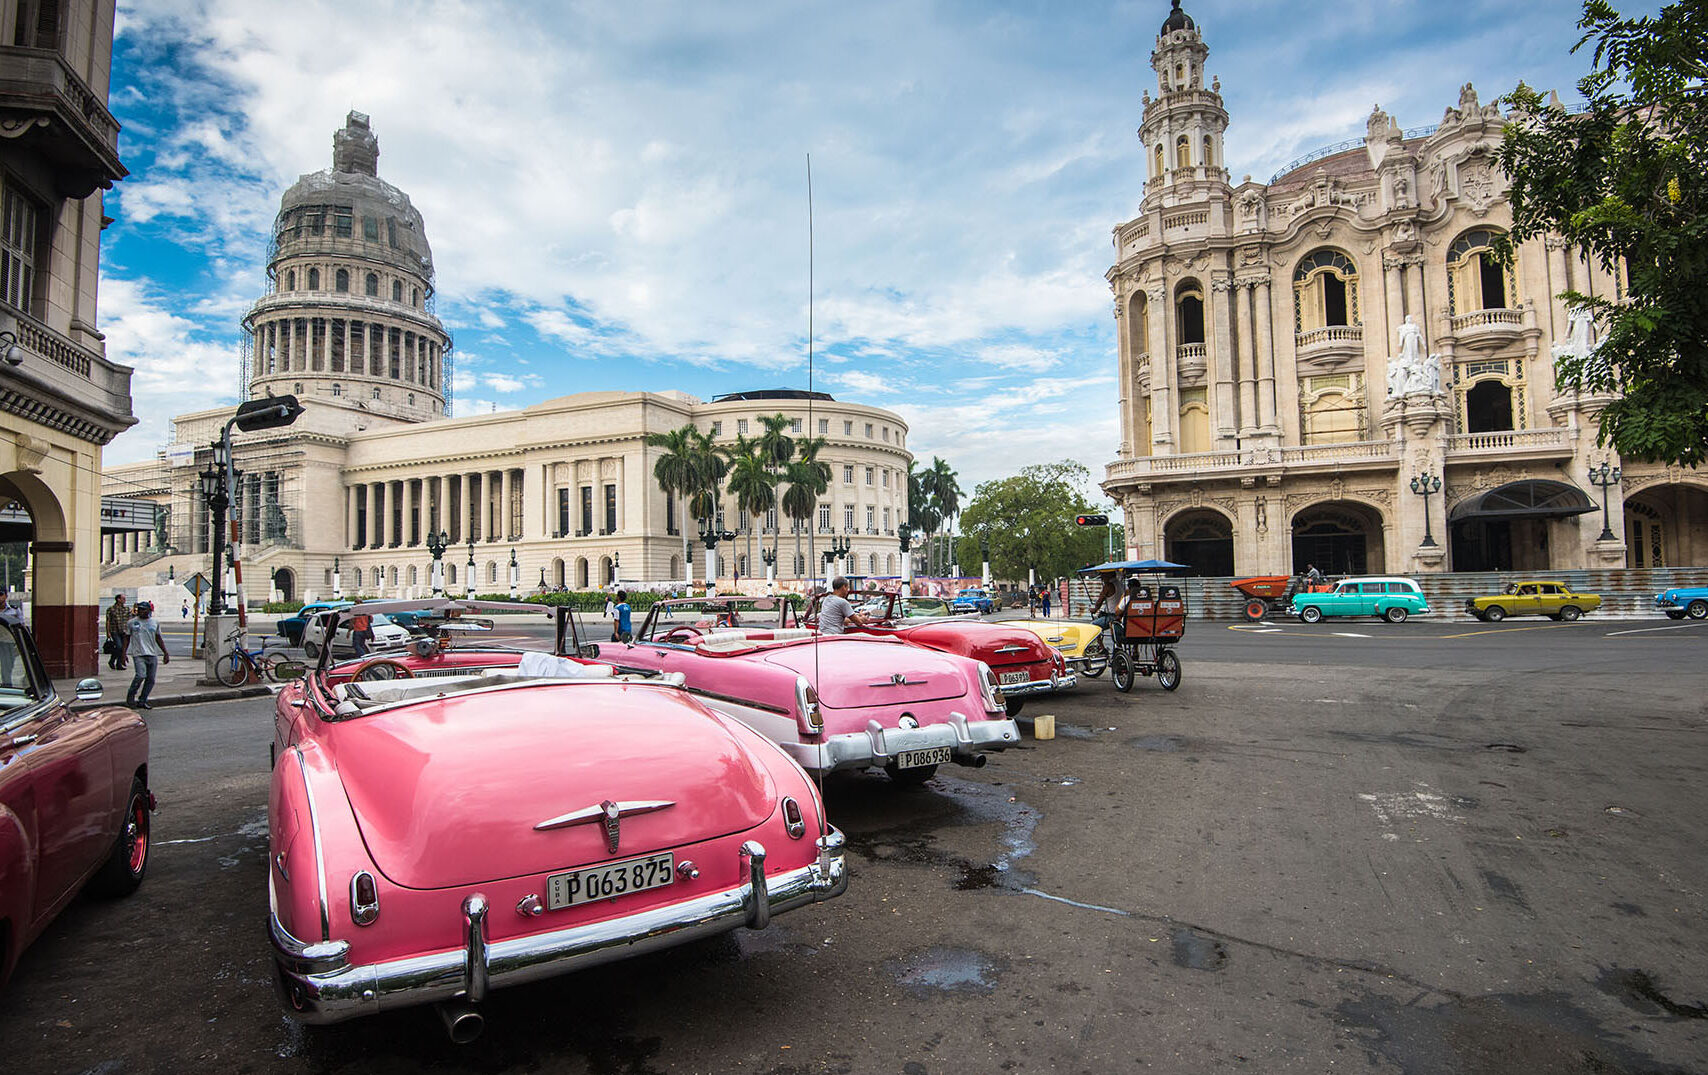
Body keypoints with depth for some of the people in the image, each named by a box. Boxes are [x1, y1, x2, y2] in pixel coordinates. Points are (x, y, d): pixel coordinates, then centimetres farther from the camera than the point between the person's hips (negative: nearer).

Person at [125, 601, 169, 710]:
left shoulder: (155, 622, 11)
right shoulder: (132, 622, 3)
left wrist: (165, 653, 15)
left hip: (152, 655, 4)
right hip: (138, 654, -4)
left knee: (151, 679, 2)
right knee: (141, 675, -19)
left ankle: (142, 701, 13)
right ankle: (130, 696, 2)